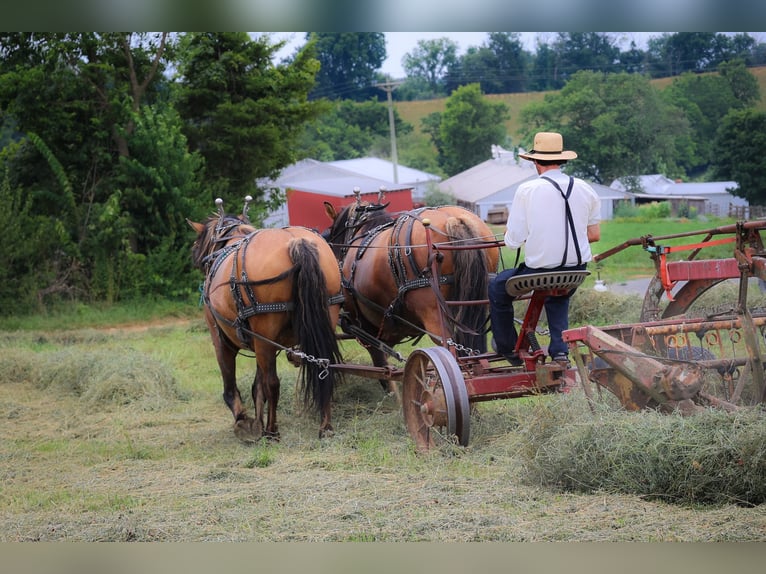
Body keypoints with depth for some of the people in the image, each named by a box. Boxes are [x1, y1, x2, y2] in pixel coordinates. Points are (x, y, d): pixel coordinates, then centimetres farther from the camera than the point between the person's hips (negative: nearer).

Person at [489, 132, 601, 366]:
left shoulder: (527, 190, -10)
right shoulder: (584, 189, 2)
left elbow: (513, 241, -9)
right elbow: (594, 235, 9)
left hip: (539, 271, -4)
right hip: (576, 272, 4)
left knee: (497, 287, 23)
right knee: (558, 297, 37)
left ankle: (508, 349, 31)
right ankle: (560, 350, 21)